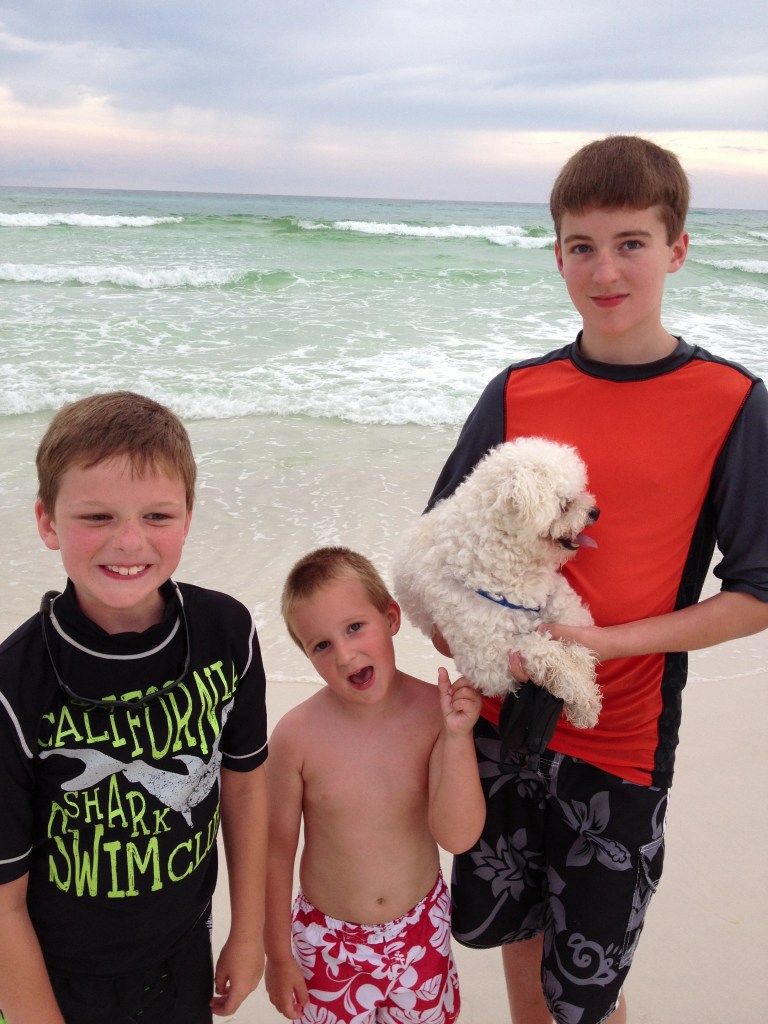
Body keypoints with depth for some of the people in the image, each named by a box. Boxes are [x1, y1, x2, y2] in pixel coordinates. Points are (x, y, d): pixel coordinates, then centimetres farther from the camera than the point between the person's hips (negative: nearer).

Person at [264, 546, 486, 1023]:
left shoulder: (438, 711, -19)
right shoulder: (298, 736, -22)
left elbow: (457, 835, -21)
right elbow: (277, 851, -10)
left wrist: (457, 737, -33)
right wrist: (278, 956, 0)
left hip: (422, 933, 2)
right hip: (329, 942, -1)